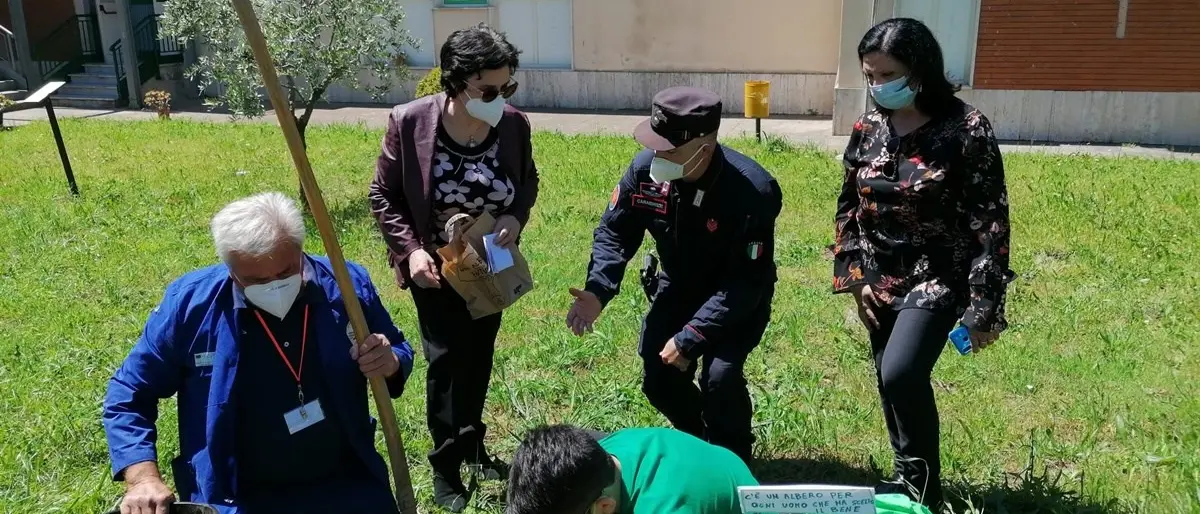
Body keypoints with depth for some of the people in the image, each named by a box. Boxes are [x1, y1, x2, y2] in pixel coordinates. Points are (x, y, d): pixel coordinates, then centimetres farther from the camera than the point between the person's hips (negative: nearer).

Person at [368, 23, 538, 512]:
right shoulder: (409, 122, -22)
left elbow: (528, 181, 3)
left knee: (479, 356, 17)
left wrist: (516, 216, -17)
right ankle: (445, 466, 16)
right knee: (446, 358, -2)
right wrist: (410, 248, -22)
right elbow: (384, 195, -11)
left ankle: (472, 444, 38)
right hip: (436, 266, -3)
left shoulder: (514, 125, -15)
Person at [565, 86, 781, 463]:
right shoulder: (646, 169, -21)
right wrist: (598, 290, -27)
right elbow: (615, 231, -9)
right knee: (659, 379, 2)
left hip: (740, 299, -5)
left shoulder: (752, 192, -34)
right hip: (679, 286, 5)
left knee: (720, 376, -23)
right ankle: (698, 444, 34)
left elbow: (748, 282, -31)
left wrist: (691, 337, -34)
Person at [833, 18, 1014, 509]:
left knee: (901, 374, -20)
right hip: (880, 281, 5)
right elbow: (848, 207, 10)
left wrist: (984, 307, -15)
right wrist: (855, 277, 2)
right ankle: (908, 481, 32)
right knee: (892, 383, 12)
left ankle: (922, 487, 3)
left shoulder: (966, 129, -13)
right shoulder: (867, 129, 2)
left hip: (938, 277, -5)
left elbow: (989, 222, -13)